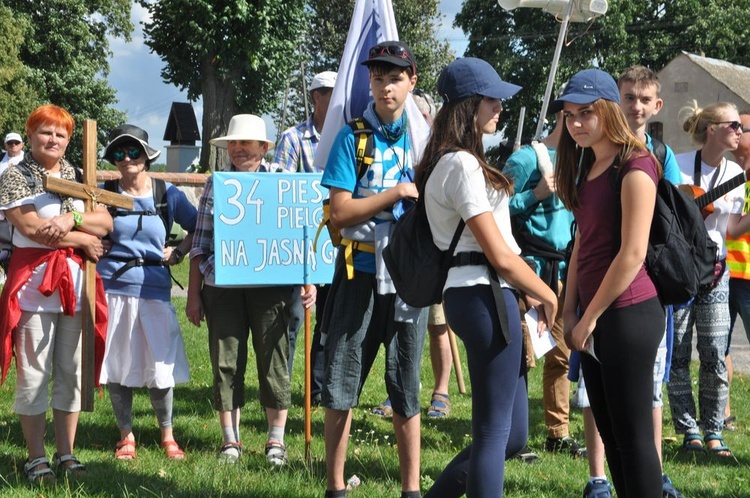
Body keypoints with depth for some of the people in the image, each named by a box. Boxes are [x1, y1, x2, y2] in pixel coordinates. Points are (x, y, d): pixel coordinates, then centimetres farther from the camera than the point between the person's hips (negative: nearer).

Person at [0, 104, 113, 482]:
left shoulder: (78, 177, 15)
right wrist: (85, 240, -6)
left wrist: (72, 218, -14)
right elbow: (32, 228, -12)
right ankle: (36, 457, 6)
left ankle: (66, 453, 16)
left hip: (76, 282, 5)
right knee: (33, 374, -2)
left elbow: (106, 222, 5)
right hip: (34, 281, -4)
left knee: (71, 372, 7)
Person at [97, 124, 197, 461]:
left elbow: (197, 227, 14)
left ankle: (167, 435, 18)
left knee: (160, 366, 0)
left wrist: (178, 253, 1)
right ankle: (126, 436, 20)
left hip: (154, 287, -1)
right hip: (112, 286, 1)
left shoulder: (167, 194, 4)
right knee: (117, 364, 6)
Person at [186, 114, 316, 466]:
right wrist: (193, 293, 7)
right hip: (222, 286, 2)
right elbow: (201, 241, 11)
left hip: (270, 284, -2)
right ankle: (230, 441, 15)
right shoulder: (215, 184, 11)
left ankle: (276, 441, 13)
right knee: (226, 362, 4)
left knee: (273, 361, 1)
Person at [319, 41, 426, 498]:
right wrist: (397, 193, -14)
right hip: (360, 273, -1)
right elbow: (340, 212, -8)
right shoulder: (353, 137, -1)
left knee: (407, 390, 7)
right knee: (341, 385, 3)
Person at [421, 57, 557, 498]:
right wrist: (546, 295, -3)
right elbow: (499, 255, -16)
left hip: (488, 296, 10)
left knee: (513, 434, 14)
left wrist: (527, 293, 15)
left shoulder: (451, 161, 19)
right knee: (495, 431, -4)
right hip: (486, 295, -10)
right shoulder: (463, 165, -13)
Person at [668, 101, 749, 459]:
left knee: (715, 355, 0)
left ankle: (713, 432, 8)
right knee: (678, 353, 1)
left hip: (714, 269, 3)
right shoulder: (678, 165, -6)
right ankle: (689, 430, 11)